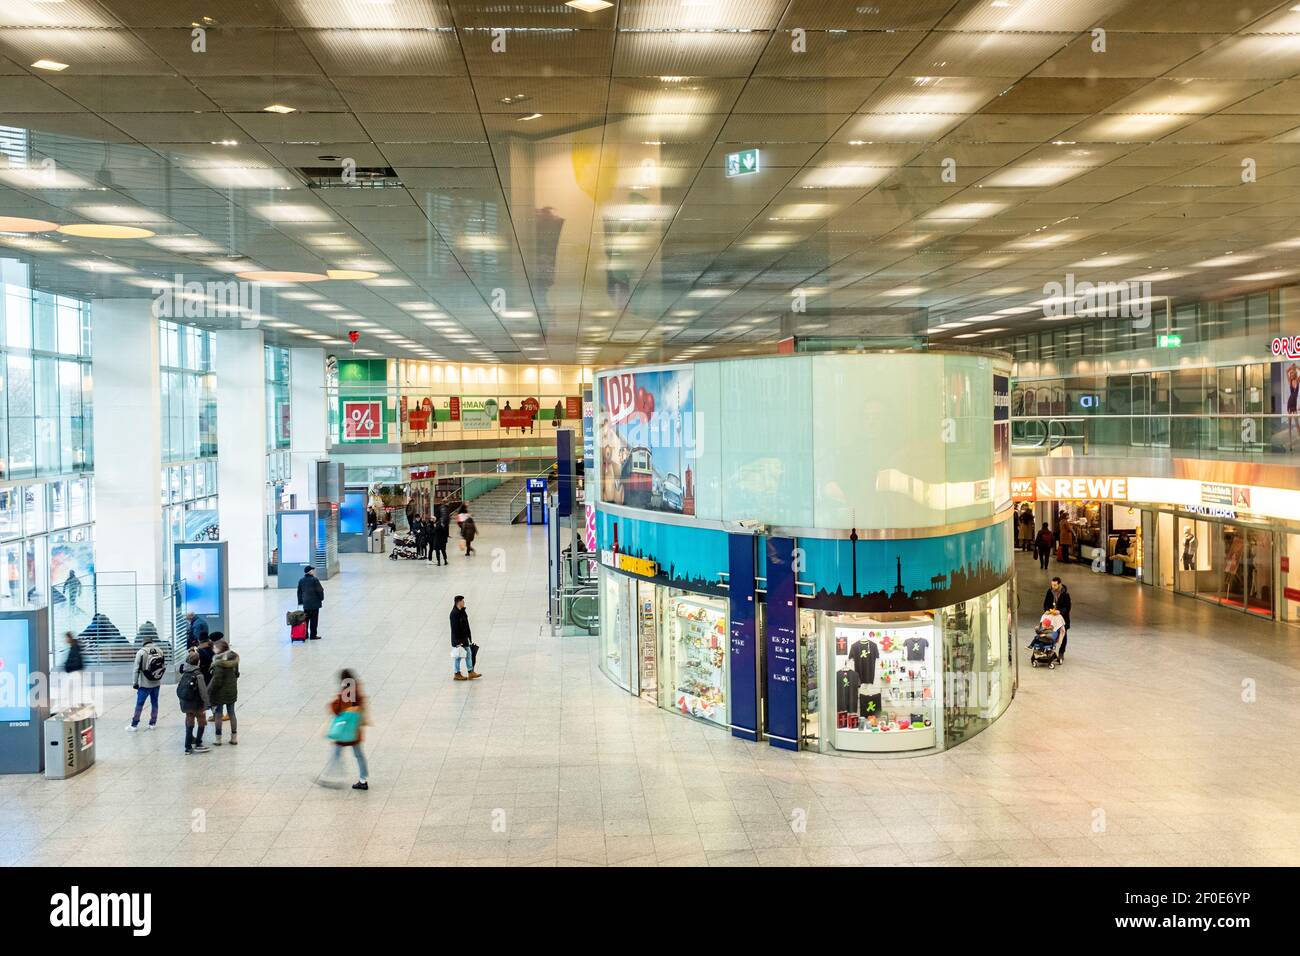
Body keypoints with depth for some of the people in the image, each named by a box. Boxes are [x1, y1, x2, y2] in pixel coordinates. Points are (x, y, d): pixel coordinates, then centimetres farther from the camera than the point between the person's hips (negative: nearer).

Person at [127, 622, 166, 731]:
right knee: (154, 703, 13)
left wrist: (134, 682, -3)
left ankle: (134, 725, 14)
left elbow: (136, 669, -13)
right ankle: (152, 723, 21)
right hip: (157, 683, 4)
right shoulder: (160, 651, -3)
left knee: (139, 704, 6)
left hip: (145, 684, -4)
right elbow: (164, 667, 2)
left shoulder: (141, 652, -15)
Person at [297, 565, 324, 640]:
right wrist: (321, 598, 6)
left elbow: (299, 592, 10)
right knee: (314, 620, 0)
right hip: (314, 603, -6)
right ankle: (313, 635, 2)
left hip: (305, 603, 6)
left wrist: (300, 602, 17)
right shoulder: (314, 580, -14)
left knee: (306, 619, 14)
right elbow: (320, 590, -11)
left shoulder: (301, 581, 6)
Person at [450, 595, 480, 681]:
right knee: (458, 657, 1)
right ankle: (457, 674, 10)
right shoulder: (454, 613, -18)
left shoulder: (462, 612, 9)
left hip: (464, 638, 9)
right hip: (458, 639, -9)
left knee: (469, 654, 10)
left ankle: (471, 672, 15)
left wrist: (469, 637, 17)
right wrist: (457, 641, -21)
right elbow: (454, 629, -20)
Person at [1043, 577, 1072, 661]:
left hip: (1062, 617, -2)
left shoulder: (1065, 594, -15)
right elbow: (1046, 603, 5)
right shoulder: (1049, 592, -4)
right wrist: (1046, 610, -15)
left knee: (1063, 635, 7)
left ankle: (1061, 653, 18)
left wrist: (1060, 611, -30)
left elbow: (1067, 607, -14)